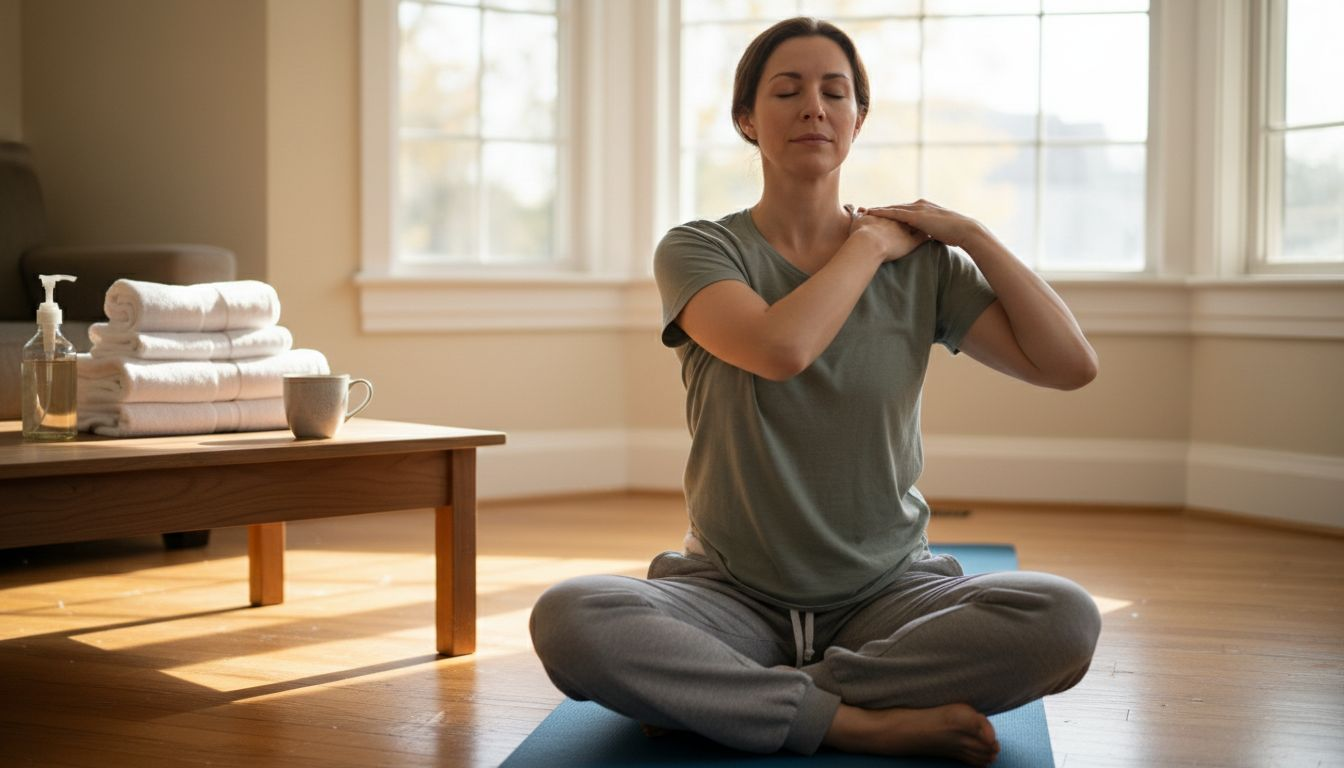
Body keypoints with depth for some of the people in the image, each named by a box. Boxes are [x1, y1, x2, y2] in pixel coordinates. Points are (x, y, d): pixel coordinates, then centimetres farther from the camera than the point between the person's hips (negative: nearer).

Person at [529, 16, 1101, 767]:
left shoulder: (923, 262, 5)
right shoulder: (699, 251, -1)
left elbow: (1072, 364, -5)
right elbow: (780, 349, -22)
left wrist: (971, 232, -4)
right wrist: (870, 243, -7)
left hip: (888, 594, 2)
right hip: (733, 594, -2)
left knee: (1066, 618, -28)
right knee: (568, 619, -32)